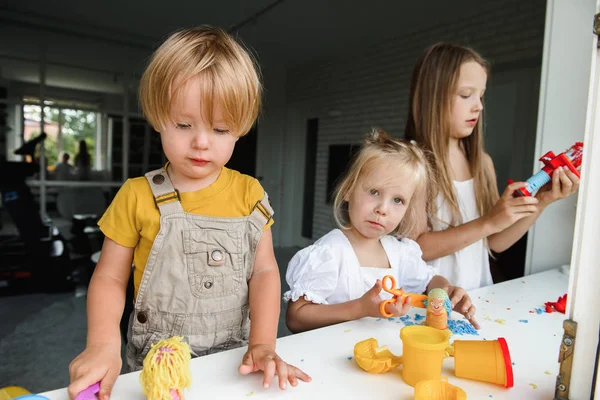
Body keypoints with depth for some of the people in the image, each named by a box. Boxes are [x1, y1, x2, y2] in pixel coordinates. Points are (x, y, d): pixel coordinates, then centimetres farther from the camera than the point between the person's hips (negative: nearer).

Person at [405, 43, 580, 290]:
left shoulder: (482, 161, 5)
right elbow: (416, 247, -14)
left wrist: (541, 203, -4)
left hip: (477, 294, 5)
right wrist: (487, 222, -17)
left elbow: (495, 242, 7)